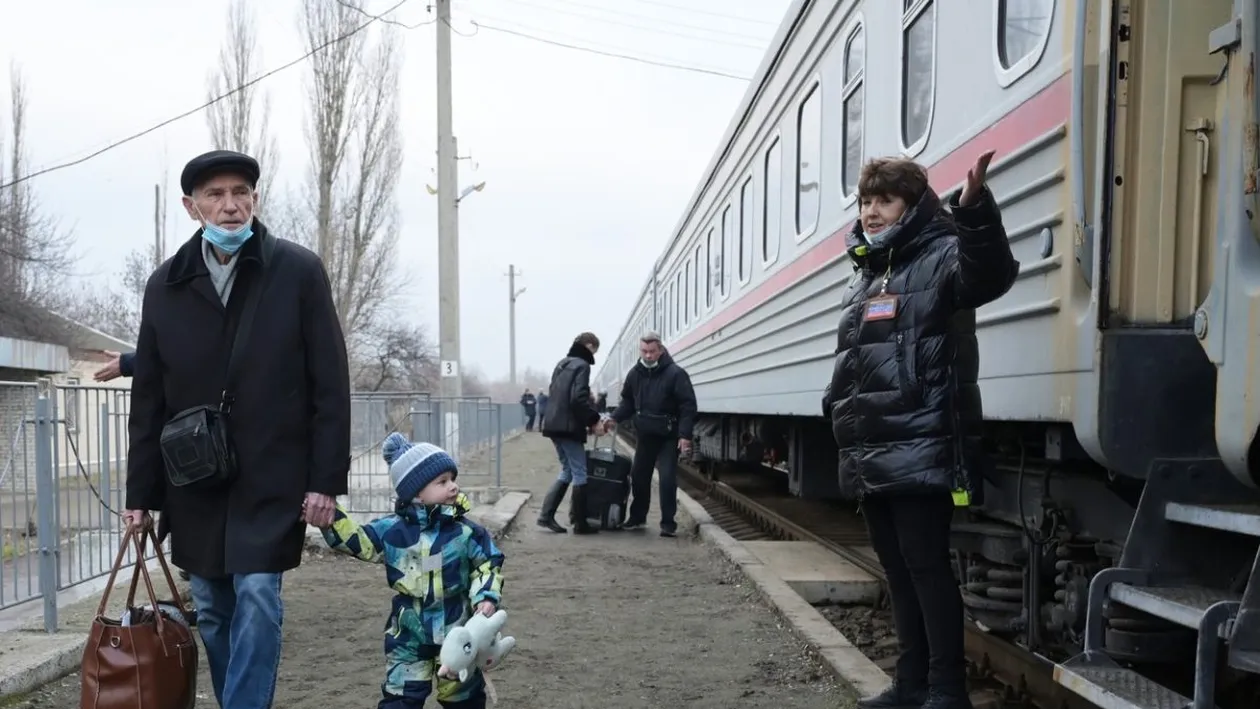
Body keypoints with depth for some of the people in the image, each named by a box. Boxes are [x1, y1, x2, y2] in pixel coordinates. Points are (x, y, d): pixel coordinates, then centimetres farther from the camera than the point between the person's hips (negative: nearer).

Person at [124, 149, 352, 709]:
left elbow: (330, 385, -6)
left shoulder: (299, 272, -5)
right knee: (212, 611, 11)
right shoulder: (166, 284, 4)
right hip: (194, 481, 4)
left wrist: (327, 479, -10)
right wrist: (141, 492, 7)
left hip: (272, 478, -4)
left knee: (257, 595, -10)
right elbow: (148, 398, 9)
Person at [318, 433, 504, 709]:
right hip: (409, 632, 0)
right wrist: (330, 516, -15)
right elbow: (355, 541, -2)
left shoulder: (466, 531, -9)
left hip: (456, 629, 0)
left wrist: (486, 597, -13)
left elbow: (489, 563, 0)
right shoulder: (391, 530, -7)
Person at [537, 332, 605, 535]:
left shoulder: (562, 364, 18)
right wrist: (594, 420, -12)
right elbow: (578, 399, -22)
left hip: (554, 425, 9)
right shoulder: (581, 365, -10)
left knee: (567, 471, 16)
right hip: (569, 427, -9)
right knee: (580, 474, -1)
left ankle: (546, 515, 9)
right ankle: (580, 523, 2)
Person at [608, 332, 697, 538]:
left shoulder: (675, 374, -14)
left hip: (669, 436, -5)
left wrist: (685, 435, -20)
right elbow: (628, 402, 15)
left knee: (667, 478, -7)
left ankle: (668, 522, 1)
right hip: (644, 435, 5)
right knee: (638, 475, 11)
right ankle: (637, 516, 26)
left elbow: (688, 406, -15)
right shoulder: (635, 373, 3)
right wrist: (614, 419, -1)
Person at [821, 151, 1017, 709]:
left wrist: (975, 212, -46)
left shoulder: (940, 256, -6)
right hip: (871, 454, 9)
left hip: (918, 451, -8)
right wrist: (839, 413, 23)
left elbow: (990, 274, -30)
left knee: (926, 566, -5)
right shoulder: (865, 277, 19)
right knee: (897, 568, 14)